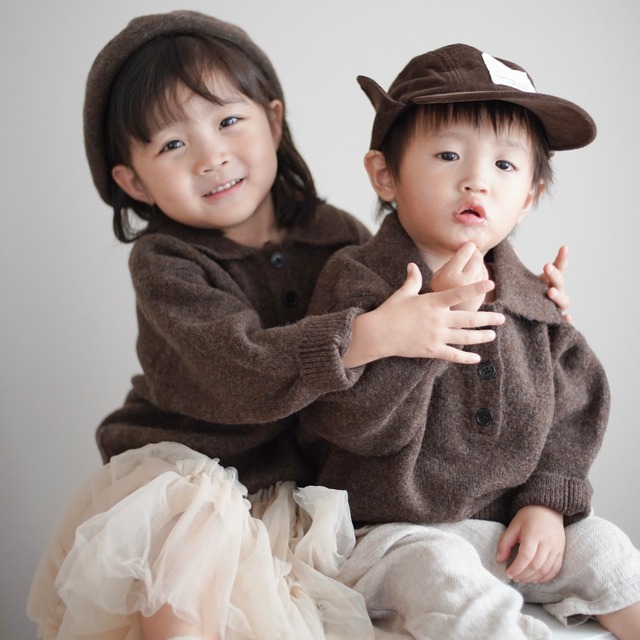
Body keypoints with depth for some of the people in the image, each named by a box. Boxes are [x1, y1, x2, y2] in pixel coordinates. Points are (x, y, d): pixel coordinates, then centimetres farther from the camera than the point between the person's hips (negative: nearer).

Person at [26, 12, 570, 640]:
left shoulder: (336, 235, 1)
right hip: (183, 468, -4)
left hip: (300, 484, 4)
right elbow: (242, 373, -27)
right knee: (201, 514, -33)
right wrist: (371, 335, -36)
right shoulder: (163, 260, -12)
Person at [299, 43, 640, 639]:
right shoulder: (356, 279, -13)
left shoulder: (530, 302, 3)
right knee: (447, 578, -31)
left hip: (511, 522, 5)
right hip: (395, 531, -5)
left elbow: (571, 409, 10)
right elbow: (356, 419, -23)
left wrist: (548, 500, -2)